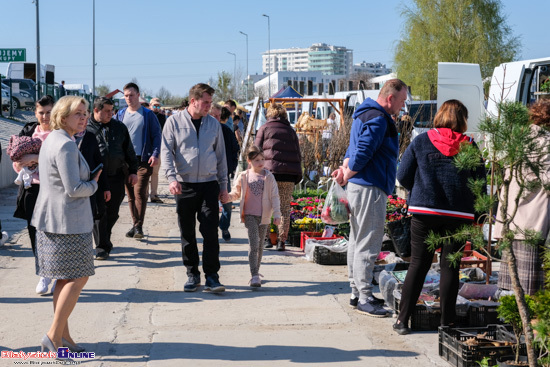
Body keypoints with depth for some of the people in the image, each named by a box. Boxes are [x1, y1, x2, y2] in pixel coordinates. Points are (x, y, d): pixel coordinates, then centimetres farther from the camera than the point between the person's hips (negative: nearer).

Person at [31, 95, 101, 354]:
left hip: (49, 218, 10)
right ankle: (54, 334, -4)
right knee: (78, 277, -3)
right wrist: (93, 185, -2)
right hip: (68, 220, -10)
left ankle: (62, 334, 20)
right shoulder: (66, 145, -19)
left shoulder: (50, 140, 13)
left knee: (65, 278, 14)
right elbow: (74, 189, -22)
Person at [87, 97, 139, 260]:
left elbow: (129, 151, 16)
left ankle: (104, 240, 28)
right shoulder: (86, 128, 1)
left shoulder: (119, 127, 11)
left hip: (116, 176, 3)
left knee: (112, 212, 8)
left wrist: (133, 171, 11)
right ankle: (102, 247, 7)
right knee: (99, 213, -1)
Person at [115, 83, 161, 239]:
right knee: (130, 195, 8)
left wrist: (155, 154, -12)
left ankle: (139, 227, -9)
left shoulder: (148, 115, 1)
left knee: (139, 193, -12)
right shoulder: (120, 114, 11)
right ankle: (135, 224, 17)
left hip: (143, 160, -4)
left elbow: (157, 135, 1)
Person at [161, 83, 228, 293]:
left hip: (209, 184, 1)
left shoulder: (213, 124, 10)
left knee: (211, 232, -6)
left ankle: (211, 277, -1)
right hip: (184, 185, -1)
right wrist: (171, 177, -16)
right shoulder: (174, 122, 2)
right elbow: (166, 152, -2)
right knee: (187, 234, 5)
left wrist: (223, 185, 13)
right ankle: (192, 274, 16)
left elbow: (221, 156, 15)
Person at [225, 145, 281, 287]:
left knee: (260, 245, 13)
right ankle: (254, 276, -16)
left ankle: (256, 271, 29)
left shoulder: (269, 177, 2)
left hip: (264, 216, 2)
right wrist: (227, 197, -13)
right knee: (253, 244, -13)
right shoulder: (244, 177, 1)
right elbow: (236, 193, 8)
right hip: (249, 215, -2)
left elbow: (275, 197, 3)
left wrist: (276, 214, -3)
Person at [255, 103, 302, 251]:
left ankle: (268, 238, 4)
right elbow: (298, 154, 16)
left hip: (271, 171, -3)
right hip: (290, 174, 3)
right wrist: (297, 175, 18)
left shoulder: (265, 128, 8)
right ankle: (281, 241, 2)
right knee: (285, 208, 5)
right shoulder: (290, 130, 17)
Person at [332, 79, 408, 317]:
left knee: (358, 242, 15)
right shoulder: (378, 119, -17)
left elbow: (355, 148, 20)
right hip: (369, 188, -11)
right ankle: (364, 298, -3)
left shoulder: (365, 115, 18)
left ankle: (357, 293, 24)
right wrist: (346, 175, -10)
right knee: (368, 244, -7)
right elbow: (362, 154, -24)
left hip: (358, 187, 11)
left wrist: (345, 169, 4)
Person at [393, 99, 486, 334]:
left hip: (423, 212, 1)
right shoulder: (469, 145, 0)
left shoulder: (421, 141, 2)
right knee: (450, 266, 8)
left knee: (418, 264, 7)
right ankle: (446, 322, 11)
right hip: (458, 214, -1)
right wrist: (478, 214, 11)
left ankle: (403, 319, 6)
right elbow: (480, 181, 1)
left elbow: (403, 176, 2)